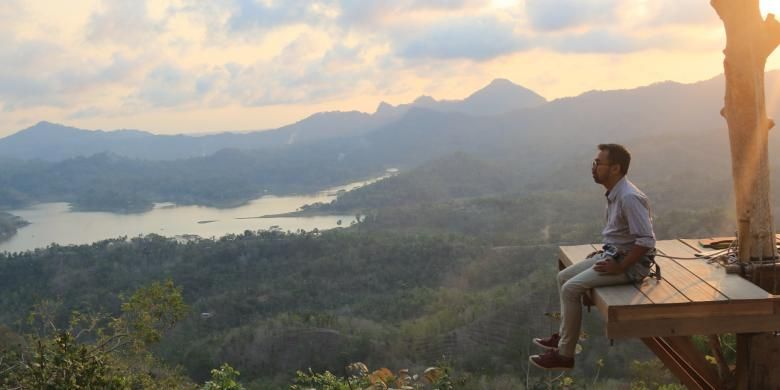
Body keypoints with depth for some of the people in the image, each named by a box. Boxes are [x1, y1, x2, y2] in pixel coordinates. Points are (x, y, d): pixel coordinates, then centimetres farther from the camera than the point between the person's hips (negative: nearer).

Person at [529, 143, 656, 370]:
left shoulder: (629, 197, -24)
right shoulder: (614, 193, 7)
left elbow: (646, 240, -28)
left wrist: (619, 267, -21)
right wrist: (603, 252, 12)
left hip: (631, 264, -10)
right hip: (613, 254, 10)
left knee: (571, 288, -18)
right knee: (563, 277, 9)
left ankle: (565, 355, -8)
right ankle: (564, 335, 18)